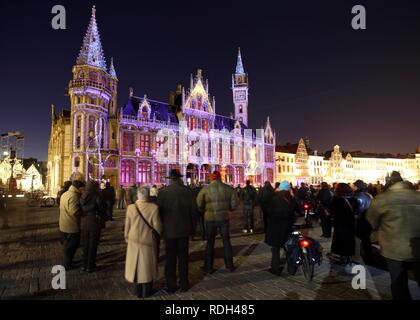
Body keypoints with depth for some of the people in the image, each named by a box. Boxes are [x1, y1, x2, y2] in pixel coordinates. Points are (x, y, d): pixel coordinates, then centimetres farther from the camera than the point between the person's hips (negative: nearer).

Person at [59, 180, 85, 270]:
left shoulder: (65, 194, 9)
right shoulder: (74, 196, -23)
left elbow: (61, 207, 17)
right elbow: (74, 211, -32)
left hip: (63, 225, 10)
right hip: (72, 226, -10)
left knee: (67, 245, 23)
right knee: (71, 246, 6)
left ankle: (67, 262, 36)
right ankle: (67, 265, 17)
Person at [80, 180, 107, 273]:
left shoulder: (82, 197, 2)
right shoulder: (97, 196, -16)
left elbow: (81, 209, 8)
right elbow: (103, 208, -12)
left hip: (84, 223, 6)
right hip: (94, 223, -6)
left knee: (86, 245, 18)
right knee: (93, 245, 7)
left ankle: (85, 265, 28)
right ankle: (90, 266, 16)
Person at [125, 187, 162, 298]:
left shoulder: (130, 207, -12)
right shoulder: (154, 208, -18)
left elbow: (127, 226, -2)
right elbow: (157, 226, -12)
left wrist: (127, 237, 15)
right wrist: (157, 237, 7)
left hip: (134, 241, 2)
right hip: (149, 240, -1)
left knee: (136, 264, 16)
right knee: (147, 265, 14)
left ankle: (137, 291, 28)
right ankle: (146, 291, 27)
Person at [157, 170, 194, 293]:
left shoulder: (163, 192, -12)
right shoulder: (188, 191, -10)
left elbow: (160, 211, -6)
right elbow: (192, 210, -6)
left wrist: (162, 227, 9)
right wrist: (192, 227, 6)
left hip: (169, 230, -1)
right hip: (184, 229, 1)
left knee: (170, 258, 12)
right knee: (183, 257, 14)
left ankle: (171, 285, 22)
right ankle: (184, 284, 25)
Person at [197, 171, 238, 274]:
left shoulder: (205, 189, -9)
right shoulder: (228, 188, -4)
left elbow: (199, 204, -7)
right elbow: (234, 204, -3)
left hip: (210, 219, -1)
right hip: (224, 218, 1)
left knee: (210, 243, 13)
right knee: (226, 242, 16)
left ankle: (208, 267, 20)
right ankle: (230, 265, 24)